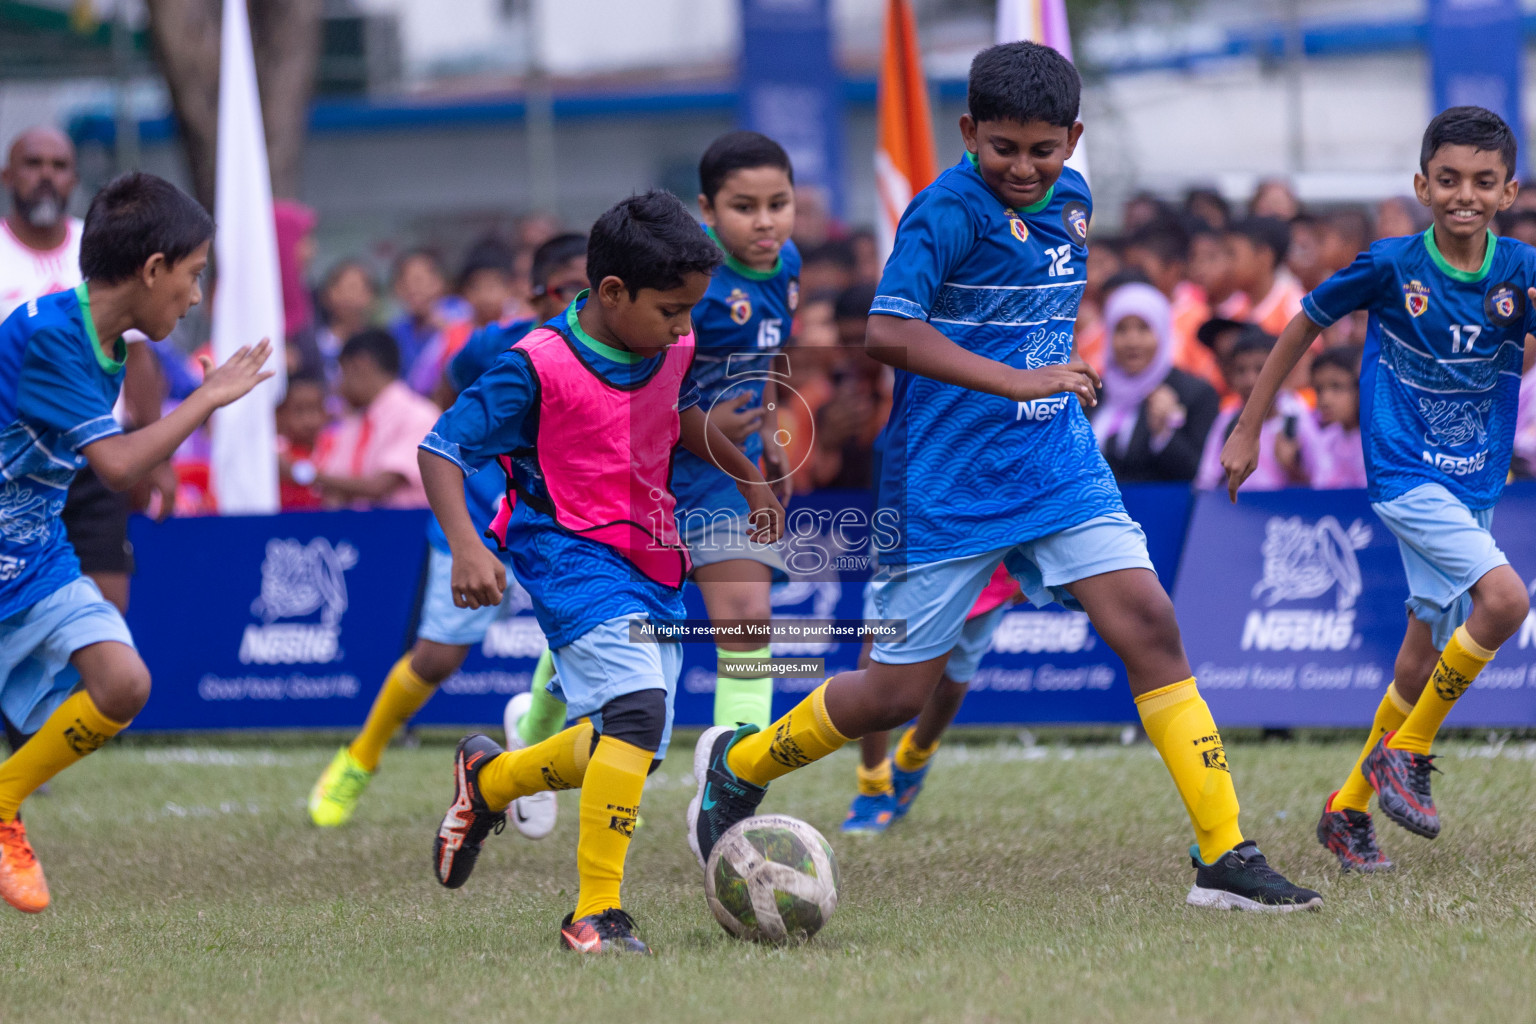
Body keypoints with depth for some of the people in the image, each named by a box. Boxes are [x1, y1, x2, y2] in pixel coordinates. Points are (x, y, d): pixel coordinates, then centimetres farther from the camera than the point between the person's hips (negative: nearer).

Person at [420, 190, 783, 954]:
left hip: (652, 565, 8)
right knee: (637, 705, -28)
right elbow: (442, 449, -14)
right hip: (574, 556, -8)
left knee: (634, 745, 10)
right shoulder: (540, 368, -19)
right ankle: (596, 913, -24)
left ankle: (488, 778, 39)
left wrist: (749, 476, 23)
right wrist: (465, 546, -26)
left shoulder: (671, 348, 2)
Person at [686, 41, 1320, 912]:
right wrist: (1019, 381, -32)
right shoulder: (949, 211, -16)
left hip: (1056, 464, 6)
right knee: (898, 693, 2)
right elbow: (889, 331, -30)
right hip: (948, 483, -6)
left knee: (1149, 624, -10)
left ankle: (1225, 857, -9)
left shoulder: (1071, 199, 7)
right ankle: (737, 766, 29)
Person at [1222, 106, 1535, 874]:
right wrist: (1246, 432, 6)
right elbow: (1304, 327, 2)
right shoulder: (1391, 266, -11)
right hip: (1404, 474, -5)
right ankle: (1406, 753, -10)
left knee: (1424, 662, 10)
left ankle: (1348, 809, 28)